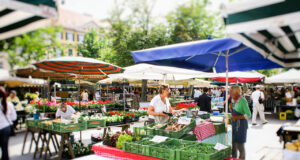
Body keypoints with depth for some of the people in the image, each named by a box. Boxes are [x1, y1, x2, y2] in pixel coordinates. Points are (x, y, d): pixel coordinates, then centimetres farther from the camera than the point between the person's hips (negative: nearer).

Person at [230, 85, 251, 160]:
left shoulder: (242, 101, -15)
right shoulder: (234, 100, 10)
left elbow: (248, 115, -17)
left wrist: (237, 117, -24)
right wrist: (231, 107, 2)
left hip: (241, 125, -8)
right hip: (234, 124, 8)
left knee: (240, 145, 0)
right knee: (233, 144, 13)